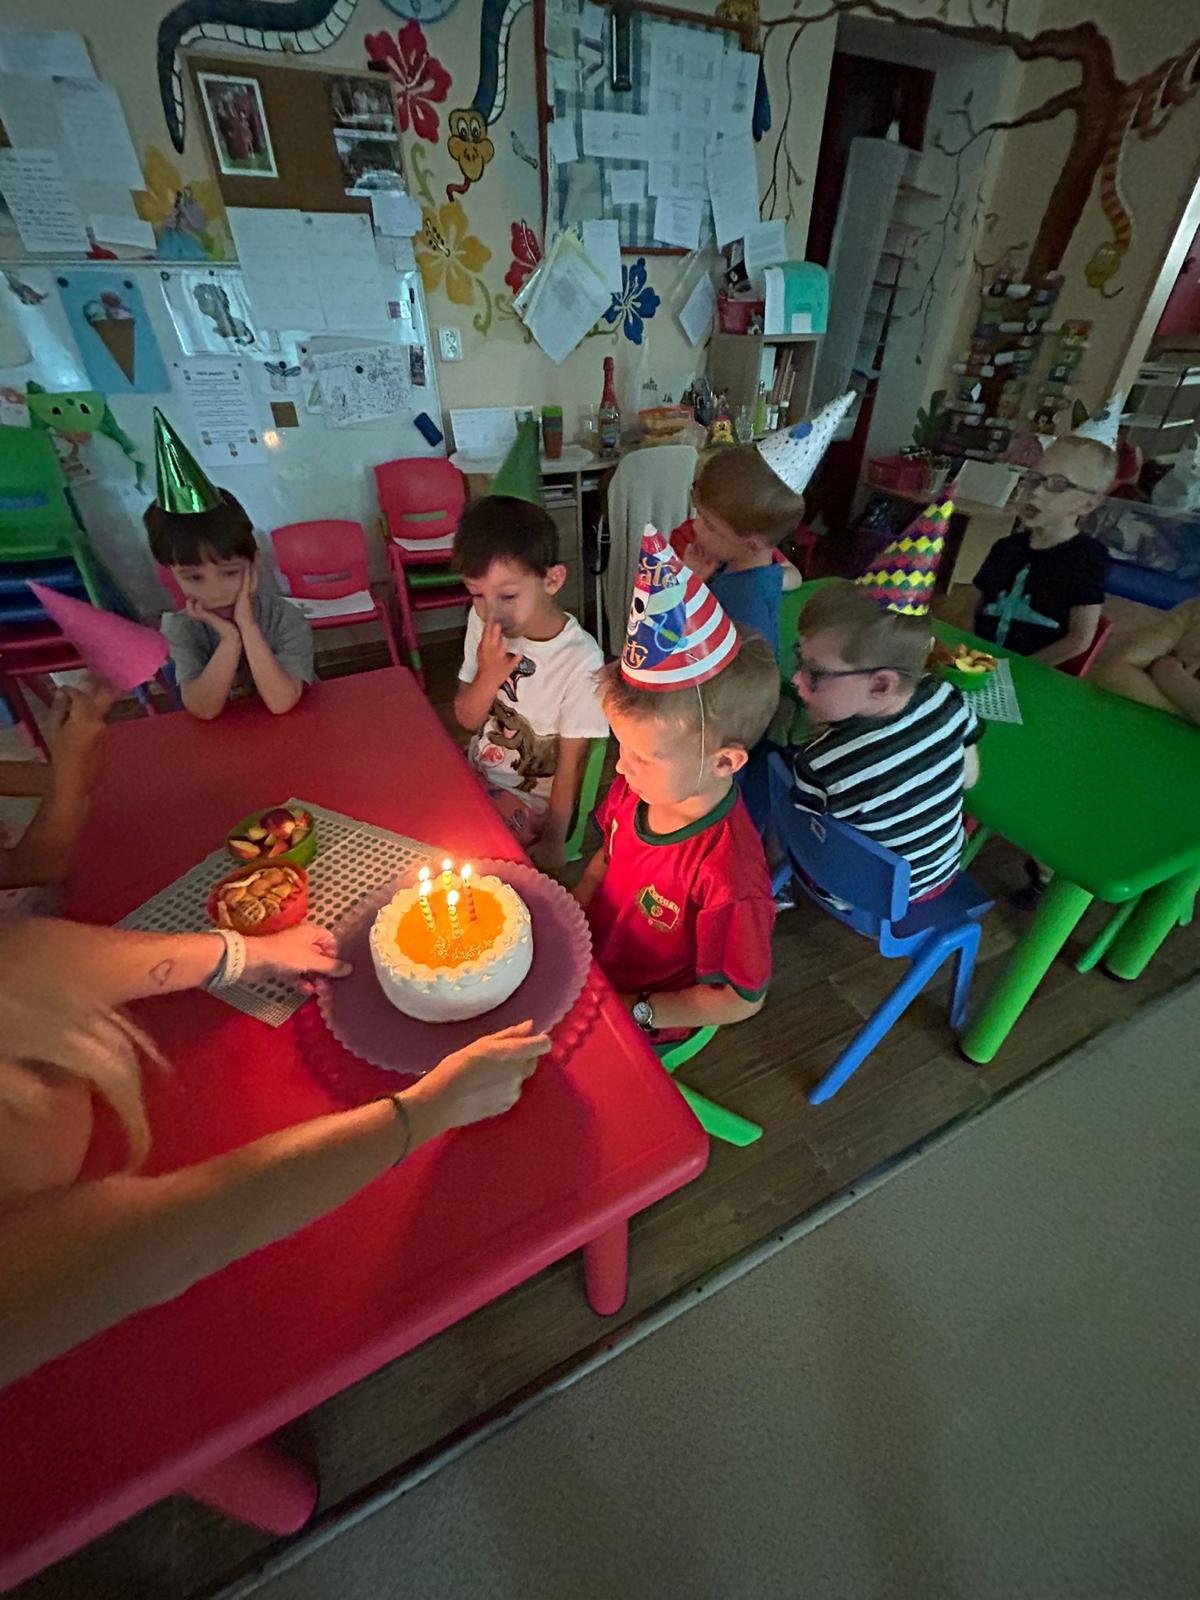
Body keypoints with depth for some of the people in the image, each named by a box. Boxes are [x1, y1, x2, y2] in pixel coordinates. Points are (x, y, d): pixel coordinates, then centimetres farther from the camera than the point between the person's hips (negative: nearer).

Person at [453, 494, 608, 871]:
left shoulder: (580, 662, -26)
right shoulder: (483, 623, -7)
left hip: (530, 801, -5)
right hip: (477, 776, 6)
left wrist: (553, 843, -10)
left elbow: (571, 765, -16)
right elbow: (467, 720, -1)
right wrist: (487, 677, -21)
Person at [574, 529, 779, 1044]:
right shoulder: (633, 789, -17)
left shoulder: (728, 876, -36)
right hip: (586, 960, 6)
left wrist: (635, 1011, -18)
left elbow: (742, 999, -20)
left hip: (641, 1021, -5)